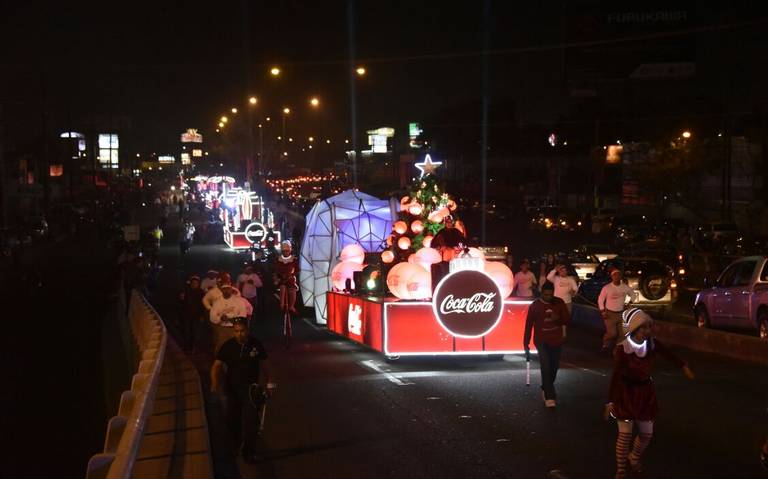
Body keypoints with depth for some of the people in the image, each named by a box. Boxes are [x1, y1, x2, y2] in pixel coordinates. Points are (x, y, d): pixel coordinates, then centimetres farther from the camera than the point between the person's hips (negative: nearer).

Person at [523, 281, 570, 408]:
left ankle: (546, 390, 36)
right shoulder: (535, 306, -7)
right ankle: (549, 397, -16)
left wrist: (558, 318, -22)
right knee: (546, 367, -15)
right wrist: (526, 344, -4)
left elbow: (568, 319, 1)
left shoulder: (559, 303, -1)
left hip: (557, 341, 3)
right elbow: (529, 325, -4)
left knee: (554, 368, 12)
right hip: (542, 341, -3)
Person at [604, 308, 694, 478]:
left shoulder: (652, 343, -10)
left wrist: (684, 367, 21)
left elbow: (669, 355, 9)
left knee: (647, 433, 12)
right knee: (625, 434, -5)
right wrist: (610, 401, -25)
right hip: (626, 392, -5)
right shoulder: (622, 349, -24)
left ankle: (634, 458, 42)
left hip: (645, 391, 5)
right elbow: (616, 375, -23)